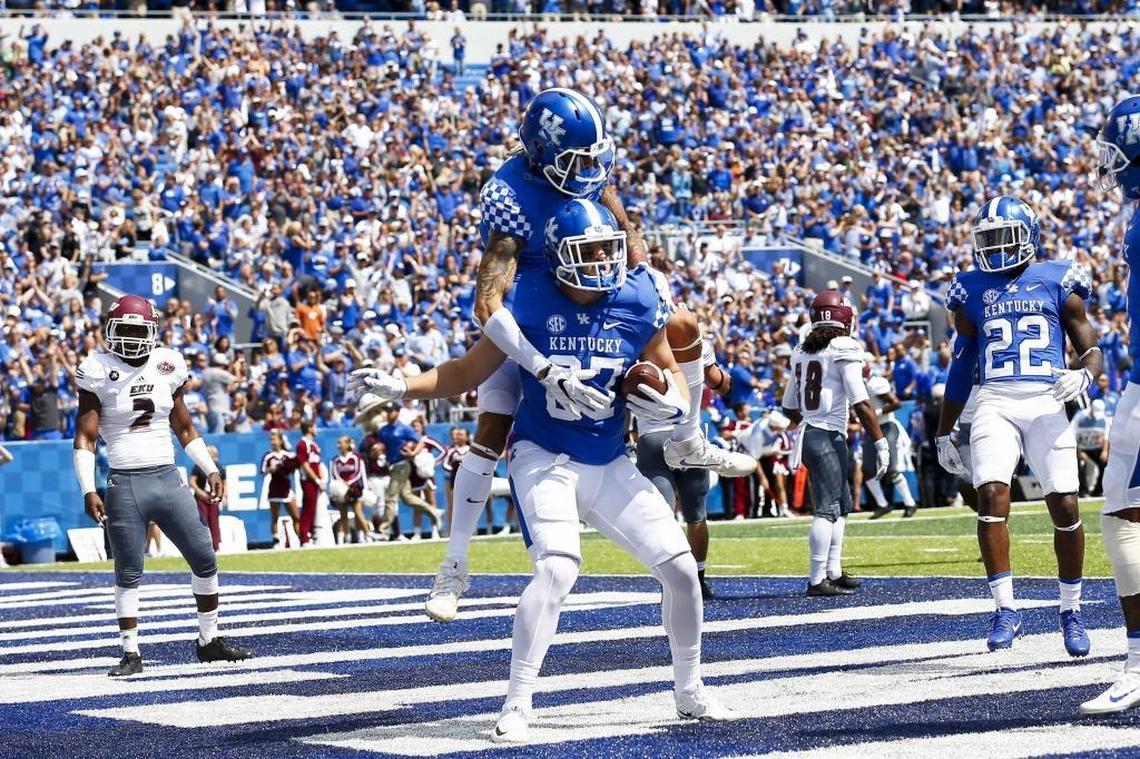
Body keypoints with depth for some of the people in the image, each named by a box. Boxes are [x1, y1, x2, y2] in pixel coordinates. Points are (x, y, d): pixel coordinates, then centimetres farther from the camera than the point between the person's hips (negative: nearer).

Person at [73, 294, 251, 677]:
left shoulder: (167, 365, 7)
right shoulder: (98, 372, -4)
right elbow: (85, 437, -4)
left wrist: (210, 469, 12)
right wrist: (88, 491, -13)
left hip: (168, 480, 4)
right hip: (124, 486, -4)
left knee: (205, 559, 4)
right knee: (128, 573, 1)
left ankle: (209, 640, 18)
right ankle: (131, 653, 10)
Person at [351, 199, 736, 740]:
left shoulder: (638, 303, -6)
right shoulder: (533, 303, -13)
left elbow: (669, 371, 10)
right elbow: (469, 372, -4)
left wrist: (673, 401, -13)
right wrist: (402, 388, -16)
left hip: (609, 466, 4)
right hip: (544, 459, -4)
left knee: (681, 568, 2)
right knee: (558, 570, -27)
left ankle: (690, 693, 23)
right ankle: (515, 708, -20)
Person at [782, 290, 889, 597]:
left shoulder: (801, 352, 12)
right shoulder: (845, 349, -10)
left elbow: (789, 407, 19)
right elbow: (861, 404, -15)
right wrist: (880, 443, -11)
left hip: (807, 434, 8)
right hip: (829, 438, -8)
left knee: (842, 504, 18)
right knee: (827, 508, -8)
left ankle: (834, 572, 19)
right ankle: (818, 580, -11)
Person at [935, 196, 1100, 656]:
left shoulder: (1057, 283, 8)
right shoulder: (972, 290, 15)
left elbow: (1090, 348, 9)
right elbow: (961, 366, 22)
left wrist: (1084, 376, -15)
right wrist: (943, 432, 23)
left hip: (1046, 402, -1)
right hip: (994, 402, 1)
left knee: (1065, 507, -7)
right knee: (991, 497, -18)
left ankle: (1071, 612, 9)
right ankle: (1005, 610, -13)